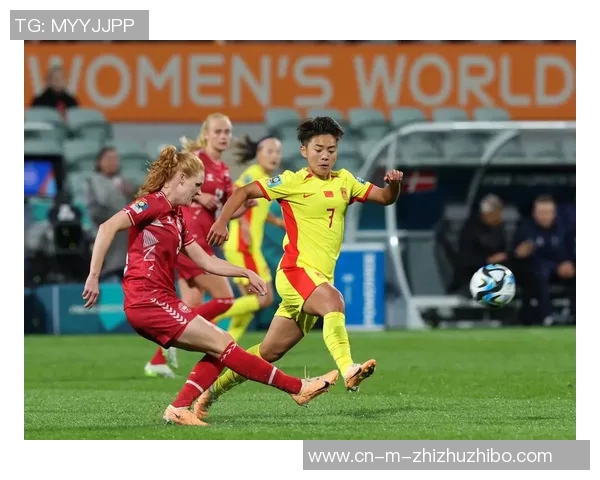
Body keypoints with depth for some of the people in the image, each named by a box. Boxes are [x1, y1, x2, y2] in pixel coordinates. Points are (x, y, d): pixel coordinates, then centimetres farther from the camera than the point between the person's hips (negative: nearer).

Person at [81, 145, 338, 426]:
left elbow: (205, 261, 26)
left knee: (219, 349, 4)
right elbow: (108, 227, -19)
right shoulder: (153, 204, -8)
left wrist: (246, 273, 24)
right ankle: (299, 388, -6)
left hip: (161, 302, 10)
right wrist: (94, 276, -24)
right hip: (147, 300, -10)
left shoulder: (176, 217, 20)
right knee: (222, 344, -8)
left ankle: (179, 409, -2)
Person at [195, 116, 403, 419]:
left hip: (320, 278, 6)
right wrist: (222, 222, -15)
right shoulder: (292, 182, -3)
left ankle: (211, 392, 22)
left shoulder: (344, 181, 12)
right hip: (296, 270, -6)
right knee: (333, 300, -37)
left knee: (270, 352, 10)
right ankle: (348, 370, -55)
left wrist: (394, 184, -9)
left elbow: (385, 198, 13)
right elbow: (244, 192, -1)